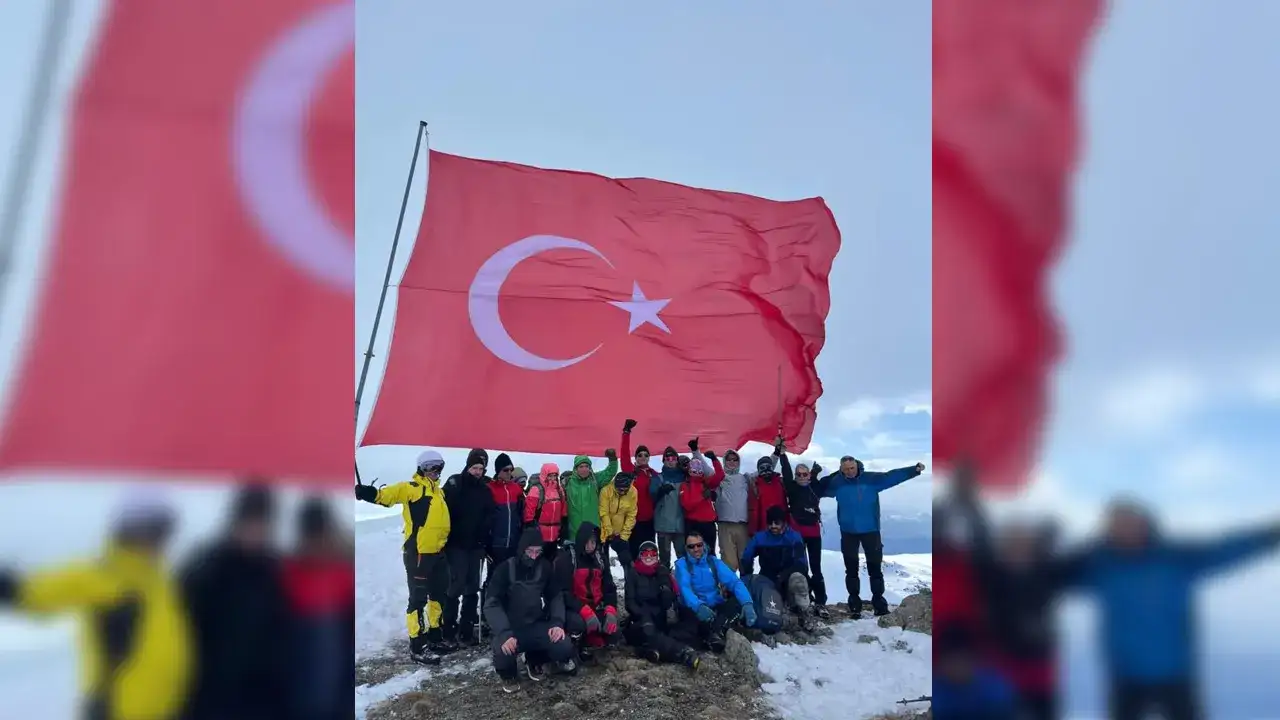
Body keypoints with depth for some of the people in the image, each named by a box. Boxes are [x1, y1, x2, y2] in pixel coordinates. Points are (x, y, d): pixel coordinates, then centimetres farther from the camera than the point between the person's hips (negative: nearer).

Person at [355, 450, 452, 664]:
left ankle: (435, 637, 33)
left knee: (439, 594, 18)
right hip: (418, 552, -8)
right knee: (418, 598, -5)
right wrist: (368, 492, -41)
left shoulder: (438, 491, 16)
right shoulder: (411, 488, -8)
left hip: (437, 551, 9)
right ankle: (417, 647, 1)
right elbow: (386, 495, -23)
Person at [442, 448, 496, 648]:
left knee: (472, 588, 8)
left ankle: (466, 630, 16)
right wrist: (446, 537, -12)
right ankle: (448, 631, -1)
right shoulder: (454, 483, -5)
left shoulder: (485, 489, 8)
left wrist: (484, 537, -4)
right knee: (456, 586, -8)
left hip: (477, 545, 5)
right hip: (457, 544, -5)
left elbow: (490, 515, 9)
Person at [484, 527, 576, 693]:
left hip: (537, 625, 3)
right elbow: (492, 604, -20)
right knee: (504, 654, -36)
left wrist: (557, 622, -11)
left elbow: (556, 596, 8)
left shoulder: (544, 567, -2)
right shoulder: (505, 569, -13)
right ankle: (508, 674, 4)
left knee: (565, 649, -22)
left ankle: (534, 661, 13)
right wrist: (504, 633, -35)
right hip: (510, 628, -3)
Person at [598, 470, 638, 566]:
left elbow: (631, 516, -9)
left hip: (622, 533, 2)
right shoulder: (606, 491, -23)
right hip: (605, 531, -2)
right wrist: (610, 532, -18)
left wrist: (624, 534, -12)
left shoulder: (633, 492, -15)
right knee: (603, 560, 7)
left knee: (626, 559, 1)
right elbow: (604, 514, -18)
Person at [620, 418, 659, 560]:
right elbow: (624, 454, -12)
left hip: (649, 519, 3)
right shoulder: (630, 471, -1)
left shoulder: (654, 475, 9)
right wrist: (626, 432, -17)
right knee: (634, 551, 2)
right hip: (633, 518, -3)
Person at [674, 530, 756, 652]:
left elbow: (734, 581, -5)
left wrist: (747, 603, -25)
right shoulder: (682, 564, 1)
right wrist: (699, 606, -39)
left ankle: (715, 633, -40)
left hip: (716, 607, 3)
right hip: (694, 609, -3)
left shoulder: (714, 562, 8)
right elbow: (685, 588, -17)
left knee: (739, 602, -25)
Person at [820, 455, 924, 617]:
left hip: (871, 530, 0)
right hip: (848, 532, 1)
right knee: (851, 569, 7)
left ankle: (879, 601, 15)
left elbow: (892, 476, -9)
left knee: (875, 567, 6)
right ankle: (854, 605, 16)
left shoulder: (871, 479, -7)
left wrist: (914, 470, -17)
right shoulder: (836, 483, -4)